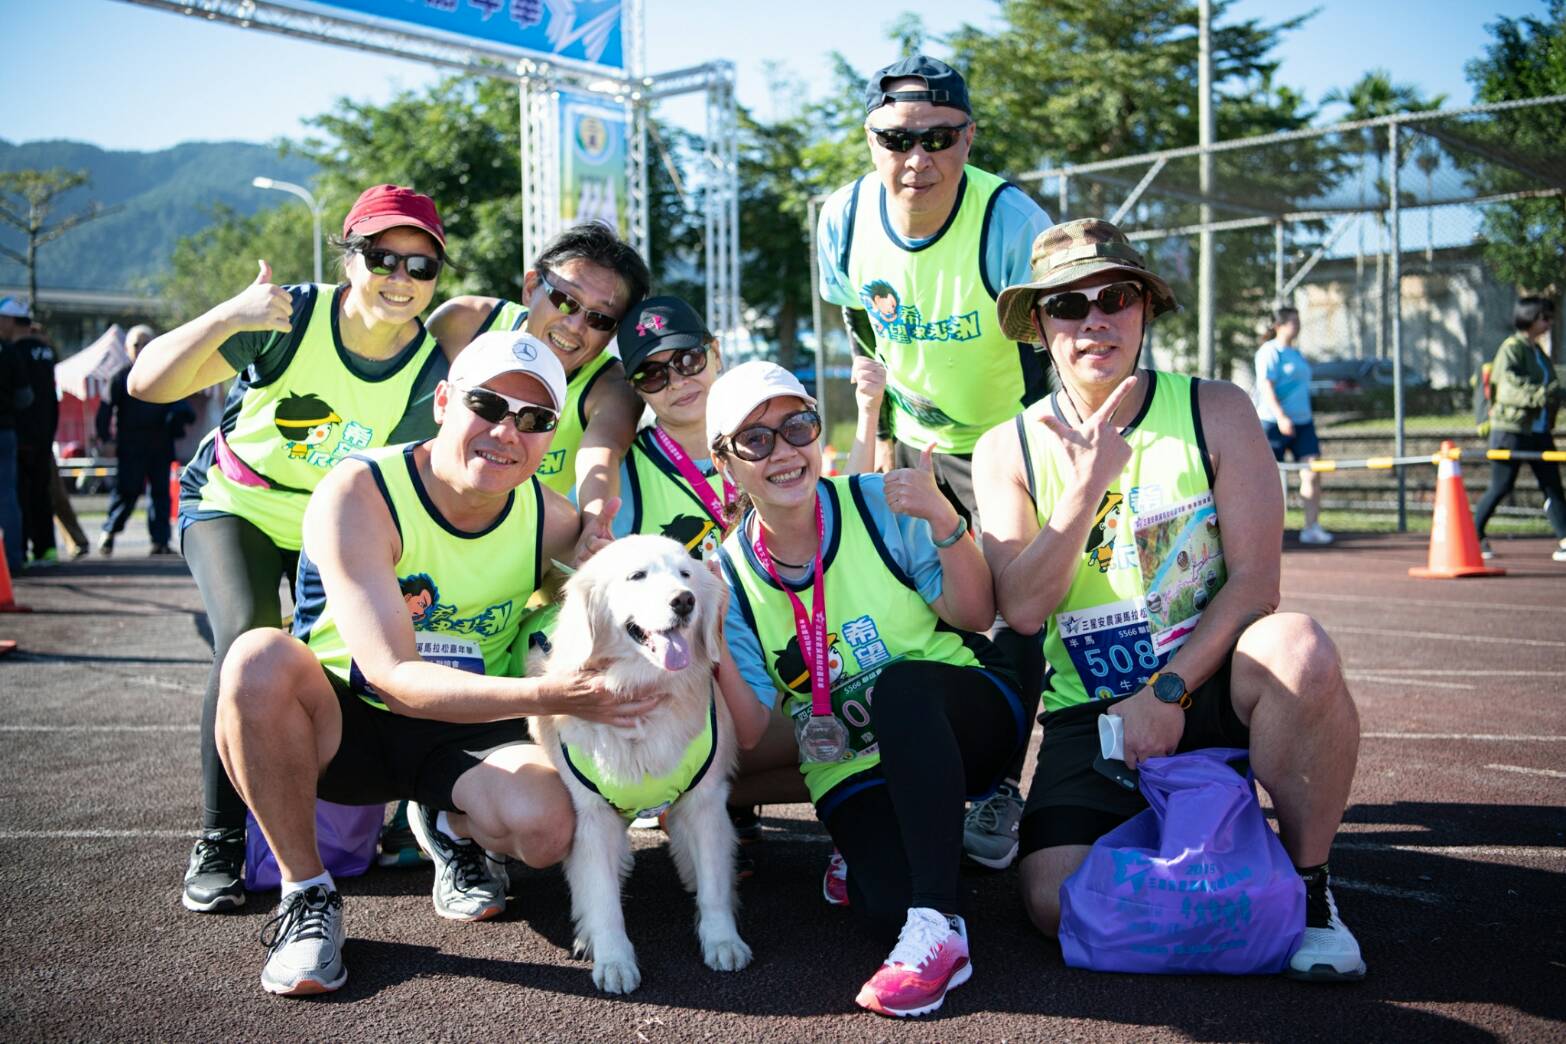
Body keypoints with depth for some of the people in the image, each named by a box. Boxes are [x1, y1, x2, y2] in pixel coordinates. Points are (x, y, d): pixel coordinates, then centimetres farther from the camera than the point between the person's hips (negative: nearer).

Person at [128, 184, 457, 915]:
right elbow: (149, 384, -26)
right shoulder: (291, 317, -23)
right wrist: (227, 317, -42)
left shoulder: (430, 374, -17)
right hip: (233, 504, -3)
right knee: (249, 640, -26)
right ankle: (217, 843, -14)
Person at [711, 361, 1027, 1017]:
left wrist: (943, 520, -23)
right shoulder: (729, 575, -2)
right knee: (887, 904, -27)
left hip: (964, 717, -1)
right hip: (855, 769, 1)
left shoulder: (881, 504, -7)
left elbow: (975, 616, -7)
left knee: (900, 684, -36)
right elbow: (753, 730, -5)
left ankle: (938, 930, -31)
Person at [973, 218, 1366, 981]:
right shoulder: (1007, 451, 2)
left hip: (1210, 685, 0)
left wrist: (1167, 692, -18)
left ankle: (1307, 885, -11)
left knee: (1299, 650, -35)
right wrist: (1090, 483, -21)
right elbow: (1022, 609, -11)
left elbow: (1254, 580, -8)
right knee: (1059, 905, -21)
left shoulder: (1215, 413, -2)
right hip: (1090, 713, 1)